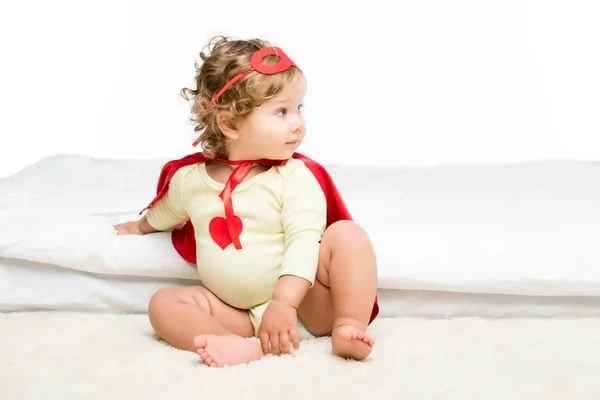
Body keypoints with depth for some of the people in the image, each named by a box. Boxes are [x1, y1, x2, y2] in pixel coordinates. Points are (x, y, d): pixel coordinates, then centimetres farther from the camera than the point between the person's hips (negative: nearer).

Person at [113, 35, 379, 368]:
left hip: (305, 303, -3)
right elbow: (165, 213, 27)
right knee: (164, 303, -16)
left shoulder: (294, 176, -10)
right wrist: (141, 226, 48)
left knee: (347, 233, -22)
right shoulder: (191, 178, 2)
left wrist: (284, 303, -34)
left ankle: (348, 327, -32)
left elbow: (304, 241, -21)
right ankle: (239, 344, -41)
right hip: (239, 314, 3)